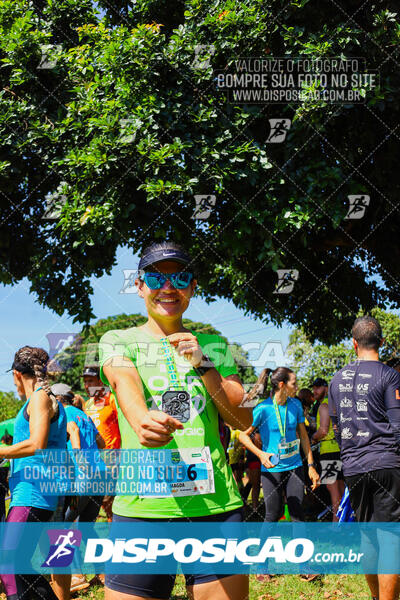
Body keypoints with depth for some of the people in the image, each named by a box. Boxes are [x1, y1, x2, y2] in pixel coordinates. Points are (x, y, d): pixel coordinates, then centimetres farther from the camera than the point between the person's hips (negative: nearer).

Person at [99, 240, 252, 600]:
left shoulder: (213, 345, 15)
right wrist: (142, 419, -38)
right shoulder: (118, 341, 9)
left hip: (216, 503, 2)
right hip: (142, 507, -2)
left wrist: (202, 365, -7)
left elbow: (243, 419, 8)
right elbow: (124, 381, -14)